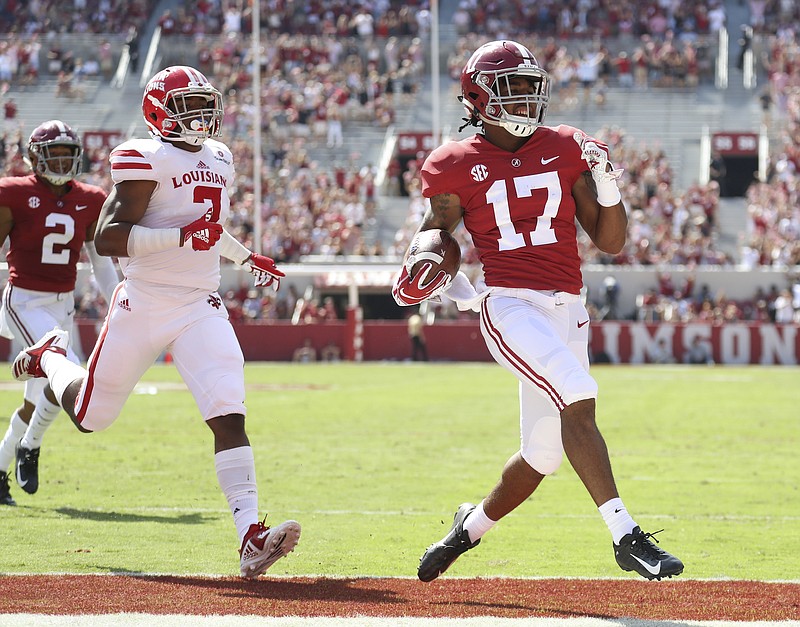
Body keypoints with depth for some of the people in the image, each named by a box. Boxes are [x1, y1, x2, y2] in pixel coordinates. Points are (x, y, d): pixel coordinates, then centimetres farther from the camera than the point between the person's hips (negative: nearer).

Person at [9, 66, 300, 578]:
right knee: (91, 416, 12)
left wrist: (248, 258, 29)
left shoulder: (218, 159, 14)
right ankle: (49, 357, 46)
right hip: (143, 305, -4)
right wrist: (182, 236, -28)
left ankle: (251, 536, -24)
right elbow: (108, 237, -20)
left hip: (201, 309, 5)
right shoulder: (146, 160, -11)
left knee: (229, 416, -16)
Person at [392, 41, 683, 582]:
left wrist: (607, 188, -7)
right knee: (579, 399, -28)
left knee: (542, 457, 10)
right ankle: (626, 536, -29)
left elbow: (611, 242, 10)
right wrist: (444, 279, -12)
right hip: (509, 307, -5)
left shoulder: (566, 151, 9)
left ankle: (472, 525, 37)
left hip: (566, 312, 5)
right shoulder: (459, 166, 1)